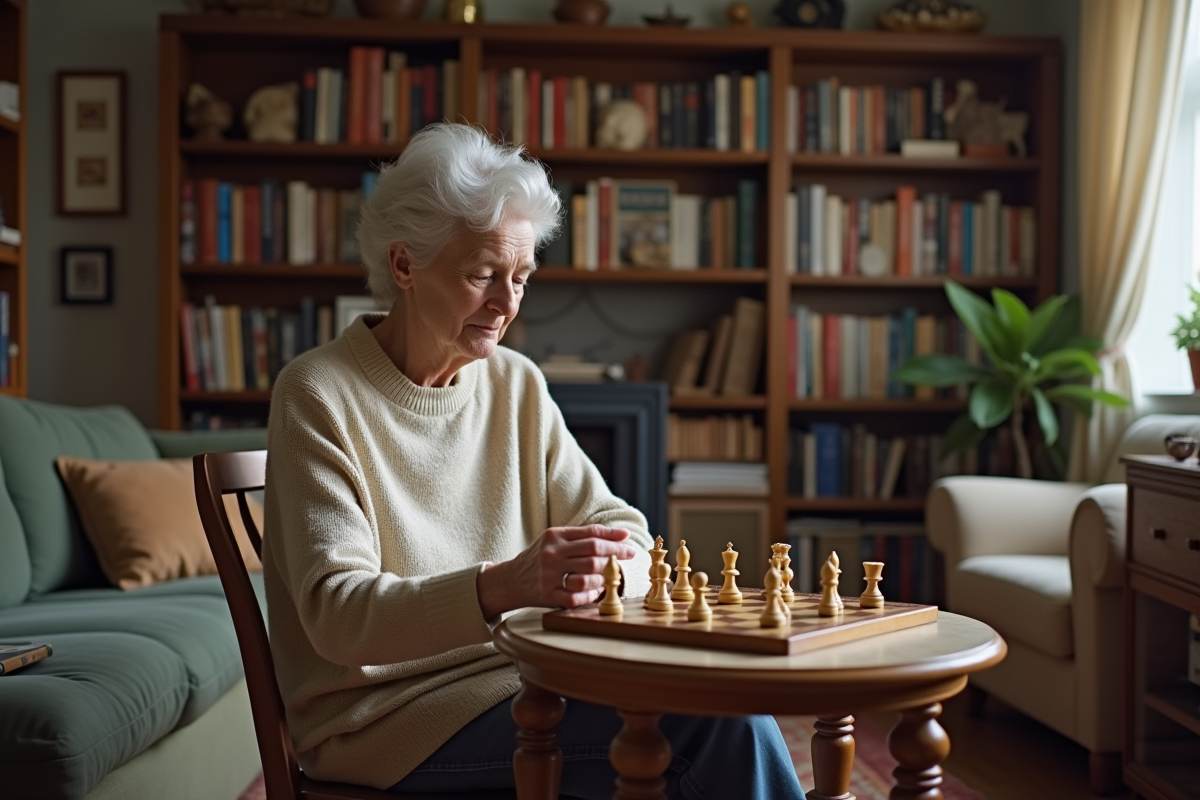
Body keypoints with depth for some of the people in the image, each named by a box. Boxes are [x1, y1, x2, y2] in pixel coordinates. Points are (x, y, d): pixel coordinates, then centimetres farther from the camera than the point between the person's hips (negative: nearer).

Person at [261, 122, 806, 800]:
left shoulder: (518, 383, 8)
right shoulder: (319, 395, -10)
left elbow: (621, 528, 4)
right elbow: (336, 614, -19)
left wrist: (596, 567, -21)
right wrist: (500, 586, -36)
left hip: (522, 677, 6)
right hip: (388, 711, -5)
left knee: (731, 709, -23)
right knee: (720, 725, -23)